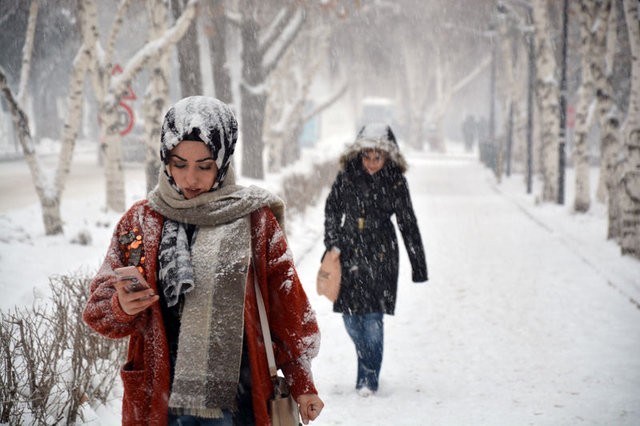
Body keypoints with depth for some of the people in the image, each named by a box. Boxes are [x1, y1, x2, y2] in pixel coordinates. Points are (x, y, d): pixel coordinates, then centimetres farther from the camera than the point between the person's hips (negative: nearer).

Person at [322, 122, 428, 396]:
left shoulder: (395, 181, -5)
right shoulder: (347, 174, -2)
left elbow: (408, 225, 1)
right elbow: (332, 210, 10)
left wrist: (419, 267, 2)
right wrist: (332, 244, -1)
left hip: (380, 256, -2)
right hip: (348, 253, 2)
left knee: (373, 316, -8)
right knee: (350, 315, 6)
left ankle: (368, 379, 3)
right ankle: (369, 361, 31)